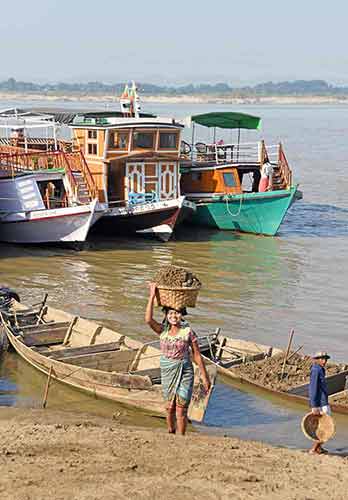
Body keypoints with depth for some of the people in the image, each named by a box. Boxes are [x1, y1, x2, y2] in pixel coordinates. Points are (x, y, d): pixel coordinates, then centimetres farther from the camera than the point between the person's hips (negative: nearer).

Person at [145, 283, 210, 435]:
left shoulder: (188, 332, -9)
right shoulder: (162, 330, -3)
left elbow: (197, 355, -3)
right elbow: (148, 319, -22)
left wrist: (205, 377, -1)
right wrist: (152, 296, -23)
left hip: (184, 373, -3)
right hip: (167, 373, 3)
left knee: (181, 410, -2)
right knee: (169, 408, 14)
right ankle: (170, 434, 36)